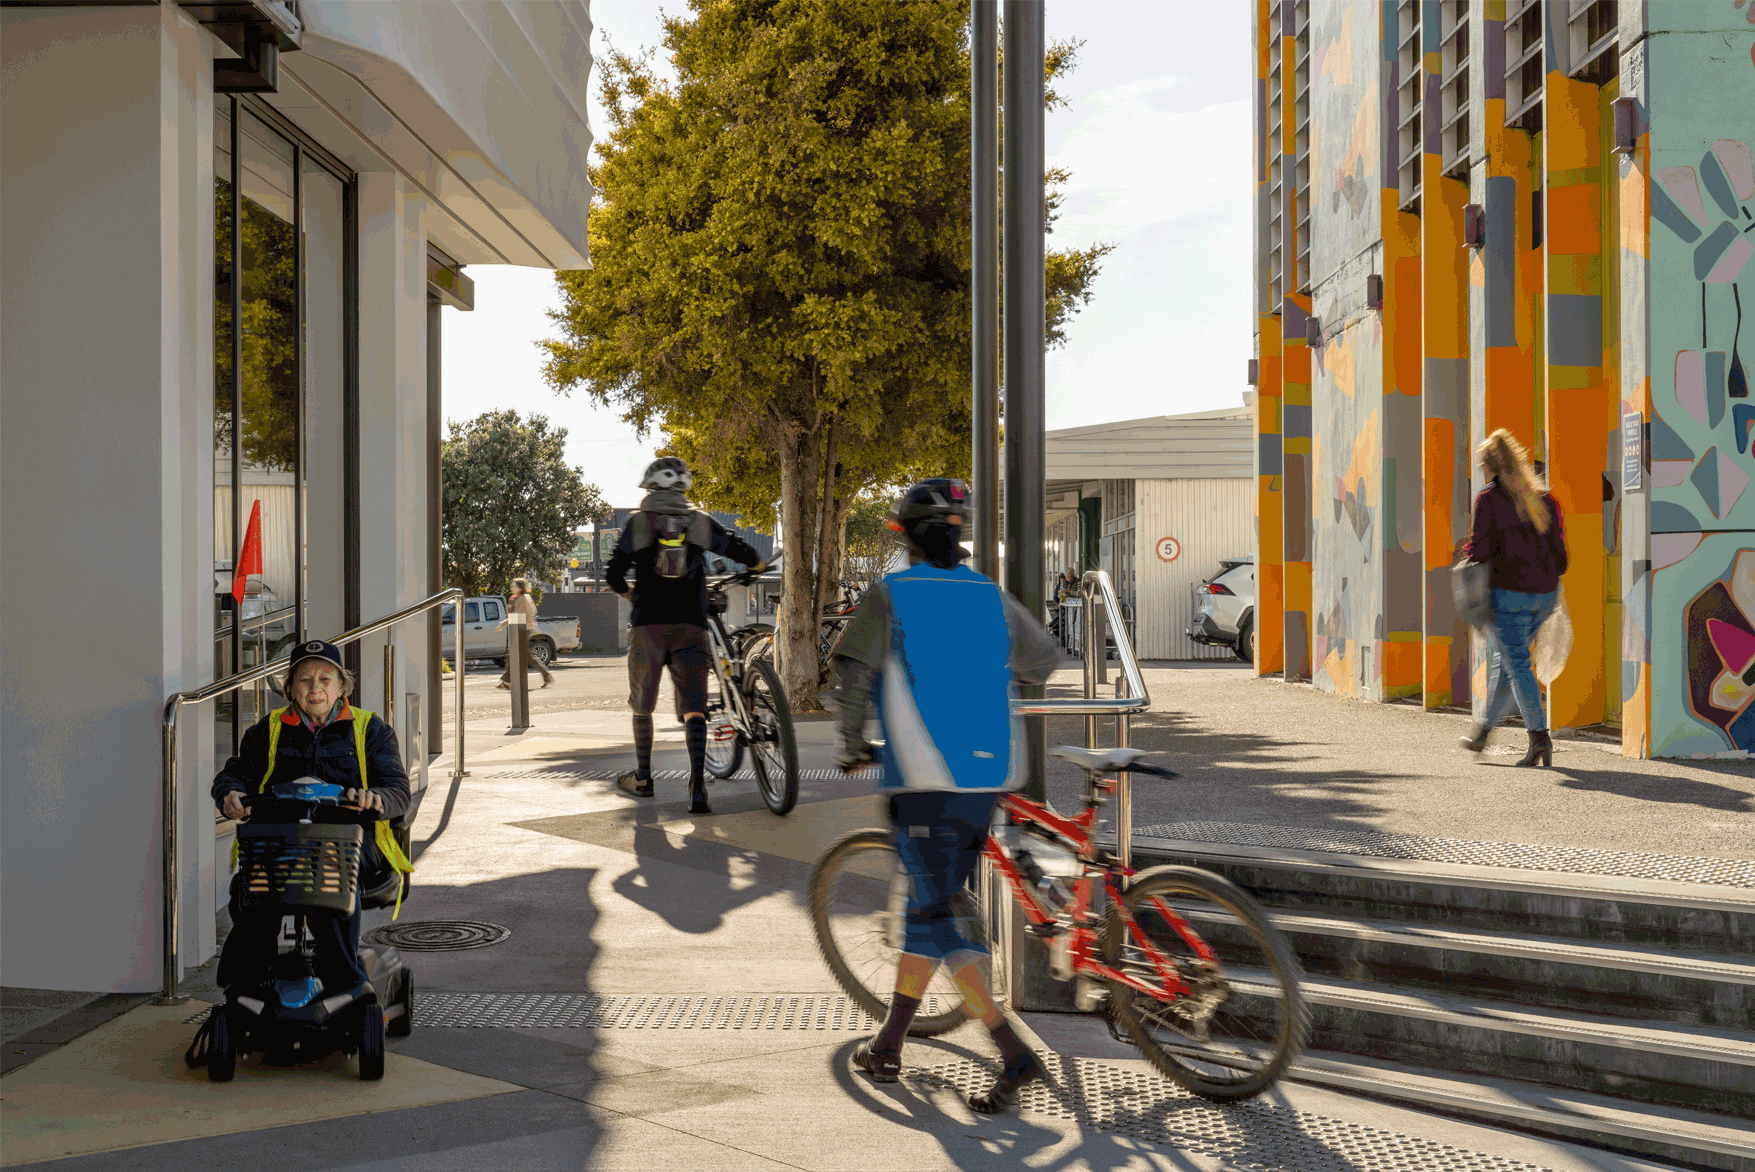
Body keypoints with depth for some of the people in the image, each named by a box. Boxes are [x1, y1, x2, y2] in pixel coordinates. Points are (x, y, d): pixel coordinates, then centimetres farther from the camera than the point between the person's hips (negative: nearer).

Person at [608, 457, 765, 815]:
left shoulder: (638, 522, 4)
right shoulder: (701, 522, 7)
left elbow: (614, 575, 1)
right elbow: (740, 550, 4)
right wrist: (759, 565, 27)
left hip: (648, 624, 0)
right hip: (690, 625, 1)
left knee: (642, 704, 16)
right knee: (693, 706, 0)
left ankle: (642, 777, 26)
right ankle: (697, 785, -15)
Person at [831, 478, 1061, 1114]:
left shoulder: (890, 594, -2)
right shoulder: (992, 597, 10)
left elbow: (854, 679, -6)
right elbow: (1045, 662, 21)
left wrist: (853, 747, 10)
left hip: (922, 783, -5)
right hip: (987, 780, 5)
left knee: (935, 918, -1)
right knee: (929, 905, 16)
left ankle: (1015, 1054, -10)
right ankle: (888, 1044, 25)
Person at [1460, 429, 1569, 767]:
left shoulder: (1489, 499, -8)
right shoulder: (1543, 497, 10)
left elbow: (1481, 550, -12)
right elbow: (1558, 548, 8)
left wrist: (1468, 551, 9)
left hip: (1509, 590, -6)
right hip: (1545, 593, 6)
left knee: (1517, 663, -1)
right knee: (1505, 660, 17)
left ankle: (1539, 736, -8)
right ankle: (1483, 730, 26)